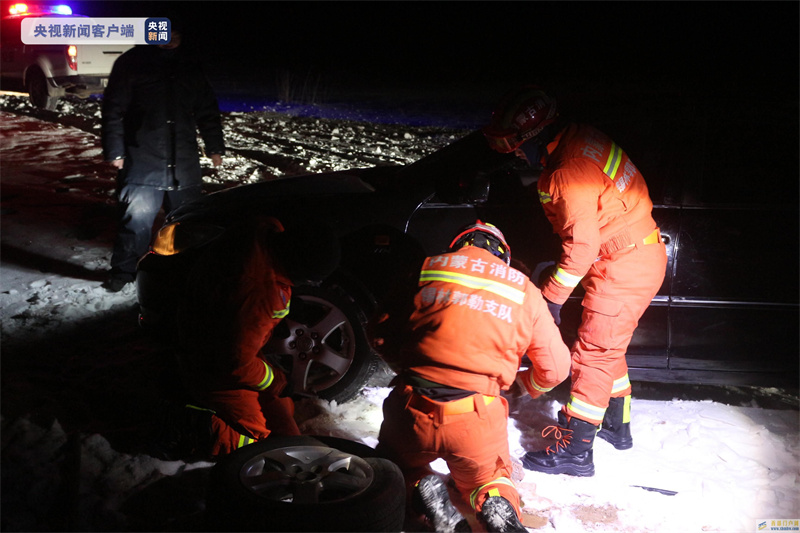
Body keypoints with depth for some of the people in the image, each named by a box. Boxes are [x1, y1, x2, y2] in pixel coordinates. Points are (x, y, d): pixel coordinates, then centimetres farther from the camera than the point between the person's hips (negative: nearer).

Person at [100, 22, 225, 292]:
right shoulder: (131, 64, 0)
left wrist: (215, 147, 14)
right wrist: (114, 150, -7)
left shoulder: (191, 67, 11)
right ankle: (123, 270, 8)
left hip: (184, 163, 4)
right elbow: (113, 109, -2)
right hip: (142, 162, -3)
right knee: (137, 217, -6)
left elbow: (207, 111, 17)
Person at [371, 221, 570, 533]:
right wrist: (522, 384, 32)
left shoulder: (429, 270, 9)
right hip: (475, 423, 0)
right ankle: (497, 506, -3)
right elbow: (554, 368, 12)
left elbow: (383, 336, 12)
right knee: (488, 479, 31)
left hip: (413, 412, 0)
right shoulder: (524, 290, 9)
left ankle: (420, 488, -2)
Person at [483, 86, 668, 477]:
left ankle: (574, 451, 4)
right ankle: (616, 426, 37)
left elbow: (582, 245, -26)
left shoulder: (571, 172, -26)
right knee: (609, 348, 21)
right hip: (642, 255, 10)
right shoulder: (580, 139, 4)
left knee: (593, 354, -4)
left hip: (624, 266, -10)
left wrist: (551, 296, -17)